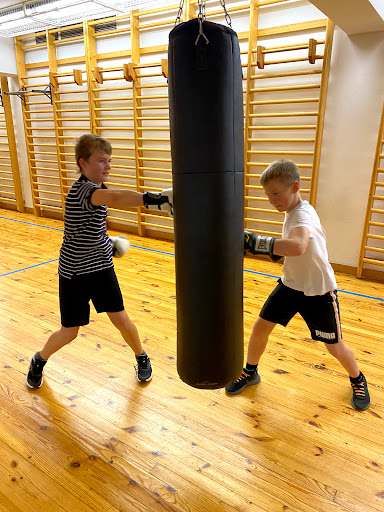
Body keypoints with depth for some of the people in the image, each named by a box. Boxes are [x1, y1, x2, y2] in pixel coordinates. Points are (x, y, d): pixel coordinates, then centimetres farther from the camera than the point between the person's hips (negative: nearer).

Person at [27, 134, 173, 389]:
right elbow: (115, 198, -48)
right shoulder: (82, 189, -25)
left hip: (101, 267, 6)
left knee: (121, 319, 4)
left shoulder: (96, 188, 3)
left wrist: (108, 241, 9)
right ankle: (39, 361, 39)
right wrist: (155, 199, -59)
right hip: (74, 274, -6)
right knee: (69, 333, 7)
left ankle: (142, 358, 30)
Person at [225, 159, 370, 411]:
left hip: (319, 291, -7)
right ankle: (251, 372, 27)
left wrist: (256, 241, -53)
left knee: (335, 348, 10)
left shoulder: (303, 215, -30)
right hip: (291, 284, 7)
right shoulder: (295, 210, -1)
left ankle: (358, 379, 42)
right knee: (260, 327, 2)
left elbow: (297, 246, -54)